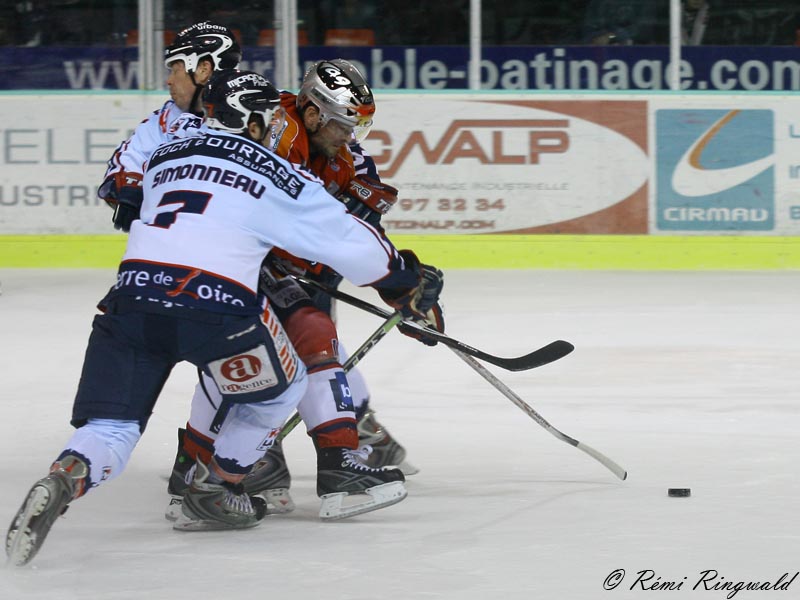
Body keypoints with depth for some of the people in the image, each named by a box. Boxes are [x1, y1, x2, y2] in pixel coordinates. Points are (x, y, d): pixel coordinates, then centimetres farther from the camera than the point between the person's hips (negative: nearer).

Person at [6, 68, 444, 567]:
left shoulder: (166, 158, 24)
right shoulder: (274, 173, 9)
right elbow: (347, 241, 12)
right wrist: (409, 280, 27)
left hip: (130, 300, 4)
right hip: (215, 307, -4)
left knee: (109, 428, 7)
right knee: (281, 388, 24)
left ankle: (64, 480, -25)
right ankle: (213, 494, 25)